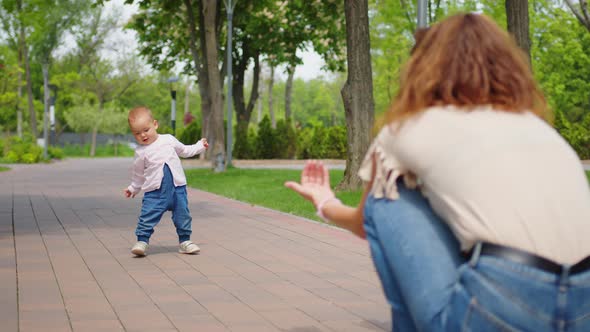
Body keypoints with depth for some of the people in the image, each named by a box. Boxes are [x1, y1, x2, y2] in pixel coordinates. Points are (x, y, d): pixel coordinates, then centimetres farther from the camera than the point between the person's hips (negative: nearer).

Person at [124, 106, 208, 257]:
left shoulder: (169, 140, 4)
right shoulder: (140, 153, -2)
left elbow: (184, 150, 22)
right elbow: (138, 174, 12)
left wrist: (200, 146, 23)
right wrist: (133, 188, 18)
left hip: (177, 187, 2)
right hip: (155, 191, -2)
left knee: (182, 216, 7)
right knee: (147, 217, -11)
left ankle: (184, 241, 20)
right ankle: (142, 241, -2)